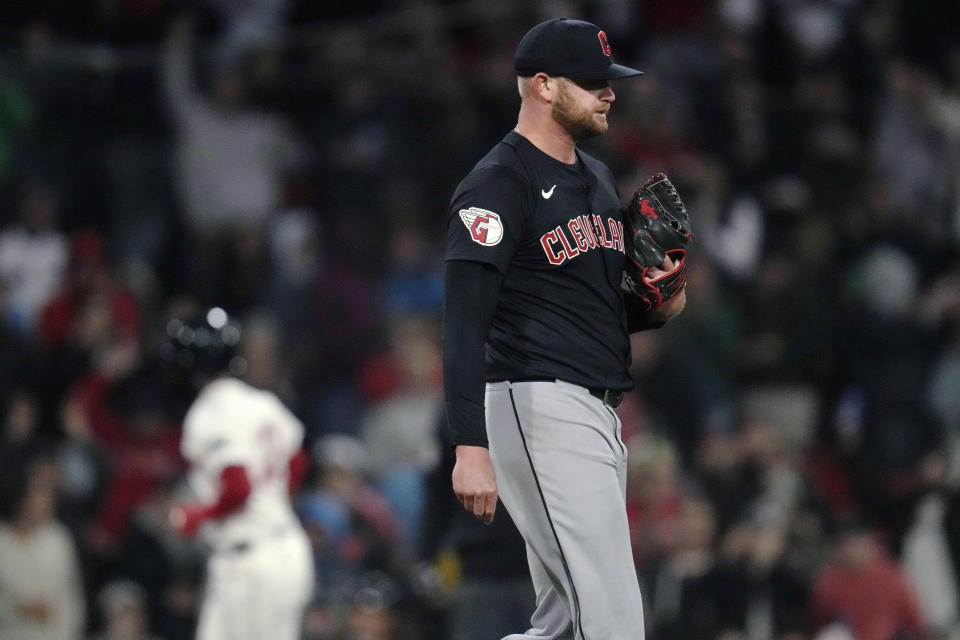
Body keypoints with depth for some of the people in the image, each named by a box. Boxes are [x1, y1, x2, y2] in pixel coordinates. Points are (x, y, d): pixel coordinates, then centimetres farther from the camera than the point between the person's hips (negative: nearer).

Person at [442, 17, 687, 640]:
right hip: (541, 408, -10)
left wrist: (657, 307, 5)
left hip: (601, 419, 10)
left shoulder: (597, 178, 19)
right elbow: (464, 326, -17)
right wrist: (472, 448, -26)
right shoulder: (498, 185, -10)